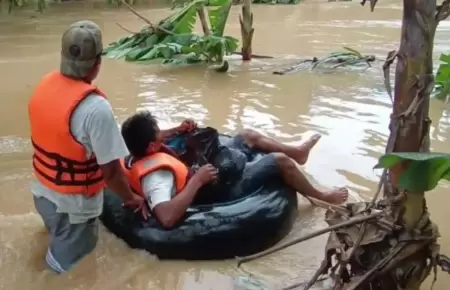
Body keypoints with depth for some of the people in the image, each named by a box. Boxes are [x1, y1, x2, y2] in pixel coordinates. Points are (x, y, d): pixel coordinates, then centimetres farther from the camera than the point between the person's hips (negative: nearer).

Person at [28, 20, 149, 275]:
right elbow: (110, 170, -25)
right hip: (73, 205, -7)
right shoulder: (96, 107, -31)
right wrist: (131, 198, -6)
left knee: (58, 258, 33)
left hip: (43, 192, 7)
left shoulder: (46, 86, -7)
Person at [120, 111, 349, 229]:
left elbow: (143, 138, 14)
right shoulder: (156, 175, -37)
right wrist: (197, 180, -42)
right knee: (280, 161, -6)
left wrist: (177, 130, -1)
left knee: (248, 136, 20)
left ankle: (297, 152, 44)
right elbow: (167, 218, -52)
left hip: (209, 167, 10)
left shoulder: (135, 153, -10)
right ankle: (322, 196, 20)